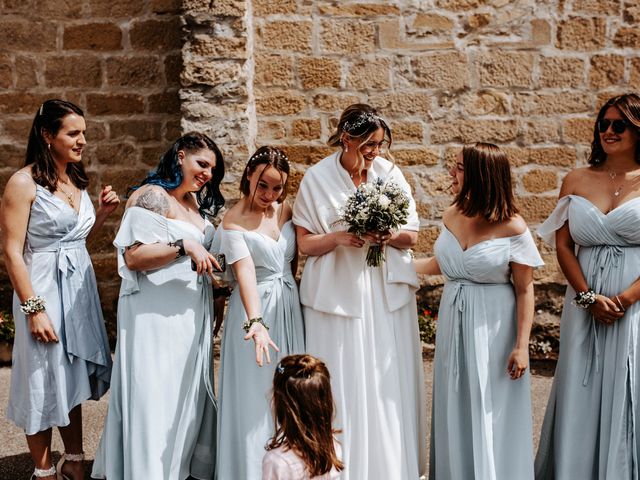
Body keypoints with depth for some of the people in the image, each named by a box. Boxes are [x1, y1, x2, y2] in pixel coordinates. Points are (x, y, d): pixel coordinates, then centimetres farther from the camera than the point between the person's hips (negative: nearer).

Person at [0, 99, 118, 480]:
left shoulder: (77, 180, 8)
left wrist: (102, 214, 2)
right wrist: (33, 309, -19)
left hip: (80, 288, 7)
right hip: (44, 290, -7)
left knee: (73, 376, 16)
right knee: (44, 380, 5)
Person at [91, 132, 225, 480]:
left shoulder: (194, 200, 15)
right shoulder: (152, 197, -11)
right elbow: (133, 256, -20)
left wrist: (214, 259, 9)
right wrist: (184, 247, -25)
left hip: (192, 313, 8)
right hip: (156, 314, -8)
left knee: (189, 391, 11)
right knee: (155, 393, -3)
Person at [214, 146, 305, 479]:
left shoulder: (286, 211, 4)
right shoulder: (234, 222, -13)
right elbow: (245, 273, -25)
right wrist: (256, 322, -36)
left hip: (290, 307, 6)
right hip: (256, 308, -6)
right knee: (255, 397, -1)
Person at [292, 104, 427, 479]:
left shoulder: (390, 174, 2)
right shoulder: (317, 179, -2)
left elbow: (412, 236, 6)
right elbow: (305, 243, 0)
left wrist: (389, 236, -15)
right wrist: (338, 238, -18)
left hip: (387, 292, 2)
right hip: (337, 295, -2)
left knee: (389, 385, 3)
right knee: (344, 387, 0)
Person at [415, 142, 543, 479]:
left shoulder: (512, 228, -15)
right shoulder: (451, 216, 2)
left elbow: (525, 291, -11)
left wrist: (522, 345, -13)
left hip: (493, 328, -5)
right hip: (454, 324, 6)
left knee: (491, 412, 5)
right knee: (455, 409, 14)